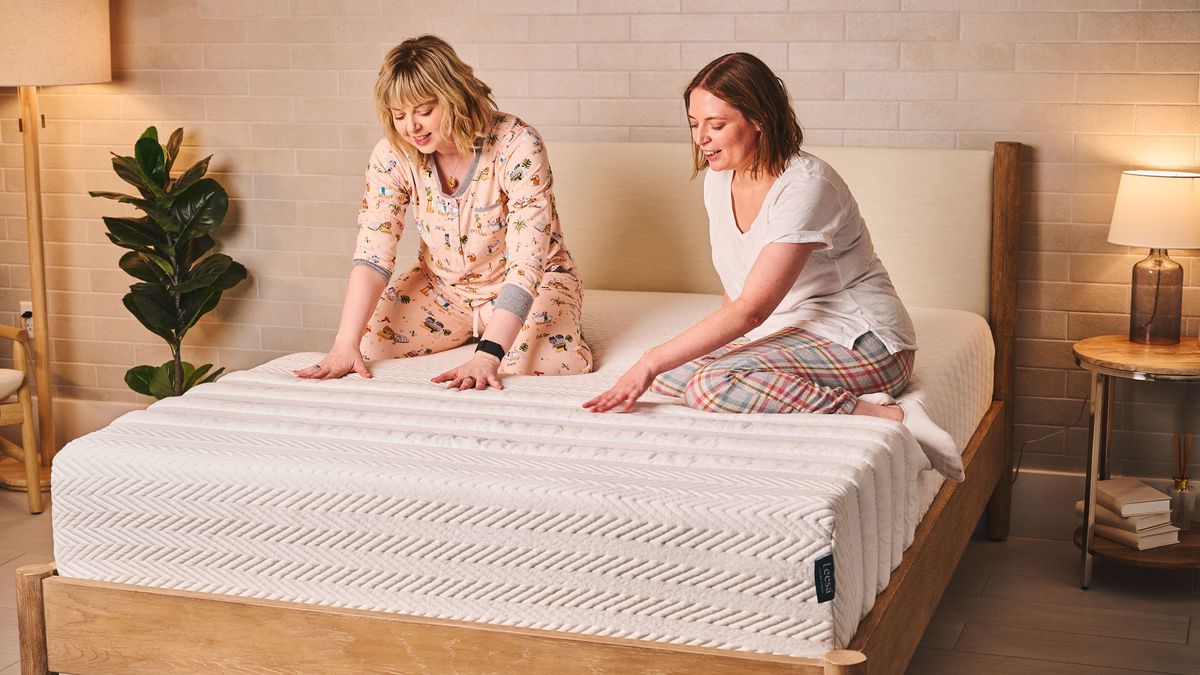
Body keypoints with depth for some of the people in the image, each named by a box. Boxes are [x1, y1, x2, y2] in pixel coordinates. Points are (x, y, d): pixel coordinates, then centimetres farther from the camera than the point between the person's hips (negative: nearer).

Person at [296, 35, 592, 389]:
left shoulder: (518, 147, -27)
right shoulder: (392, 155, -15)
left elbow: (525, 265, -33)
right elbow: (372, 255, -19)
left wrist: (487, 357, -45)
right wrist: (346, 345, -34)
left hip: (532, 284, -4)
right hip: (442, 287, 4)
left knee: (552, 362, -33)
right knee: (366, 345, -17)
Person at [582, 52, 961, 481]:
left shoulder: (805, 186, -21)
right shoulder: (719, 180, 5)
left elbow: (751, 309, -27)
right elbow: (736, 290, 16)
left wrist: (652, 362, -28)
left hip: (861, 343, -9)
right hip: (786, 333, 9)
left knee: (712, 385, -30)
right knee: (670, 373, -7)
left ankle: (886, 417, -25)